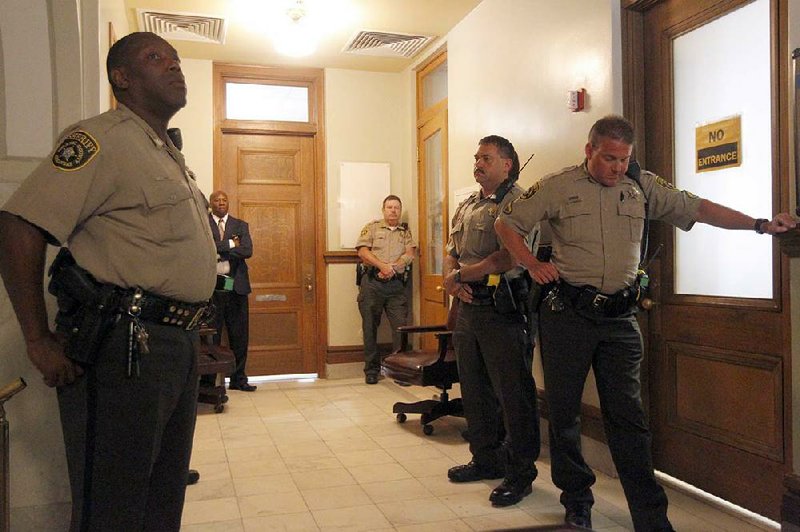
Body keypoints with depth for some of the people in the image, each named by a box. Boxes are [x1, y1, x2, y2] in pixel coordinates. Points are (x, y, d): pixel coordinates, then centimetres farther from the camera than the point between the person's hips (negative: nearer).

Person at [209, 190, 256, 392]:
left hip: (236, 286, 3)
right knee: (211, 335, 2)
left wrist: (218, 250, -8)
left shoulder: (240, 225, 11)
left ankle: (238, 378, 16)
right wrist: (230, 244, -10)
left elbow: (247, 251, -4)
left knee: (239, 335, 6)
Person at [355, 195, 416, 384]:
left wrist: (393, 268, -12)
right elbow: (362, 251, -2)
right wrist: (382, 266, -13)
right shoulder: (372, 227, 11)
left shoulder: (406, 232, 17)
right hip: (372, 283, -1)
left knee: (401, 326, -4)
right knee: (370, 326, 2)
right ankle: (371, 369, 12)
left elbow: (410, 254, 2)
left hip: (396, 284, 1)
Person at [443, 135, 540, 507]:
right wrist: (451, 280, -4)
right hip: (468, 306, 9)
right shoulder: (466, 206, 17)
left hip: (502, 308, -8)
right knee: (474, 389, 16)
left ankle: (520, 473, 12)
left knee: (513, 394, 0)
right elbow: (451, 253, 18)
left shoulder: (517, 202, -9)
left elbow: (509, 257, -19)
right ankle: (486, 459, 31)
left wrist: (460, 275, -11)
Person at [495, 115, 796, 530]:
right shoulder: (557, 187, -1)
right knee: (563, 410, 8)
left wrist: (760, 225, 3)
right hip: (568, 313, -1)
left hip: (620, 316, 2)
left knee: (627, 416, 3)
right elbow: (507, 223, 5)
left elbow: (698, 209, 8)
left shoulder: (643, 186, 7)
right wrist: (532, 265, -6)